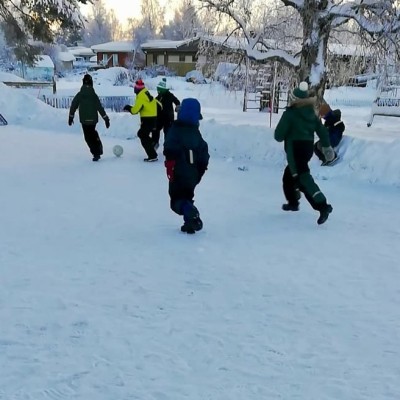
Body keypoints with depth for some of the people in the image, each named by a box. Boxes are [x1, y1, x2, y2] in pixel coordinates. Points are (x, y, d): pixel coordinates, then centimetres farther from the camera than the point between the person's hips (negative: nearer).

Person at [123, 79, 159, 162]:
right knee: (141, 133, 23)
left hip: (148, 119, -9)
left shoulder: (141, 96, -16)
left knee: (144, 137, -5)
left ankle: (152, 156, -9)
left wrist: (128, 108, 3)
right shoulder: (146, 93, 11)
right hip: (152, 118, 9)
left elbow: (135, 110, -15)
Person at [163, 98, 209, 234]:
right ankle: (190, 224, 13)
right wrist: (201, 168, 22)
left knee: (177, 199, -1)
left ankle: (192, 215, -25)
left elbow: (170, 151, -19)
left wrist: (170, 167, -12)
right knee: (187, 197, 20)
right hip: (193, 174, 6)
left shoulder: (175, 129, -10)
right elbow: (203, 152, 13)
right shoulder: (196, 132, 9)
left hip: (179, 173, -6)